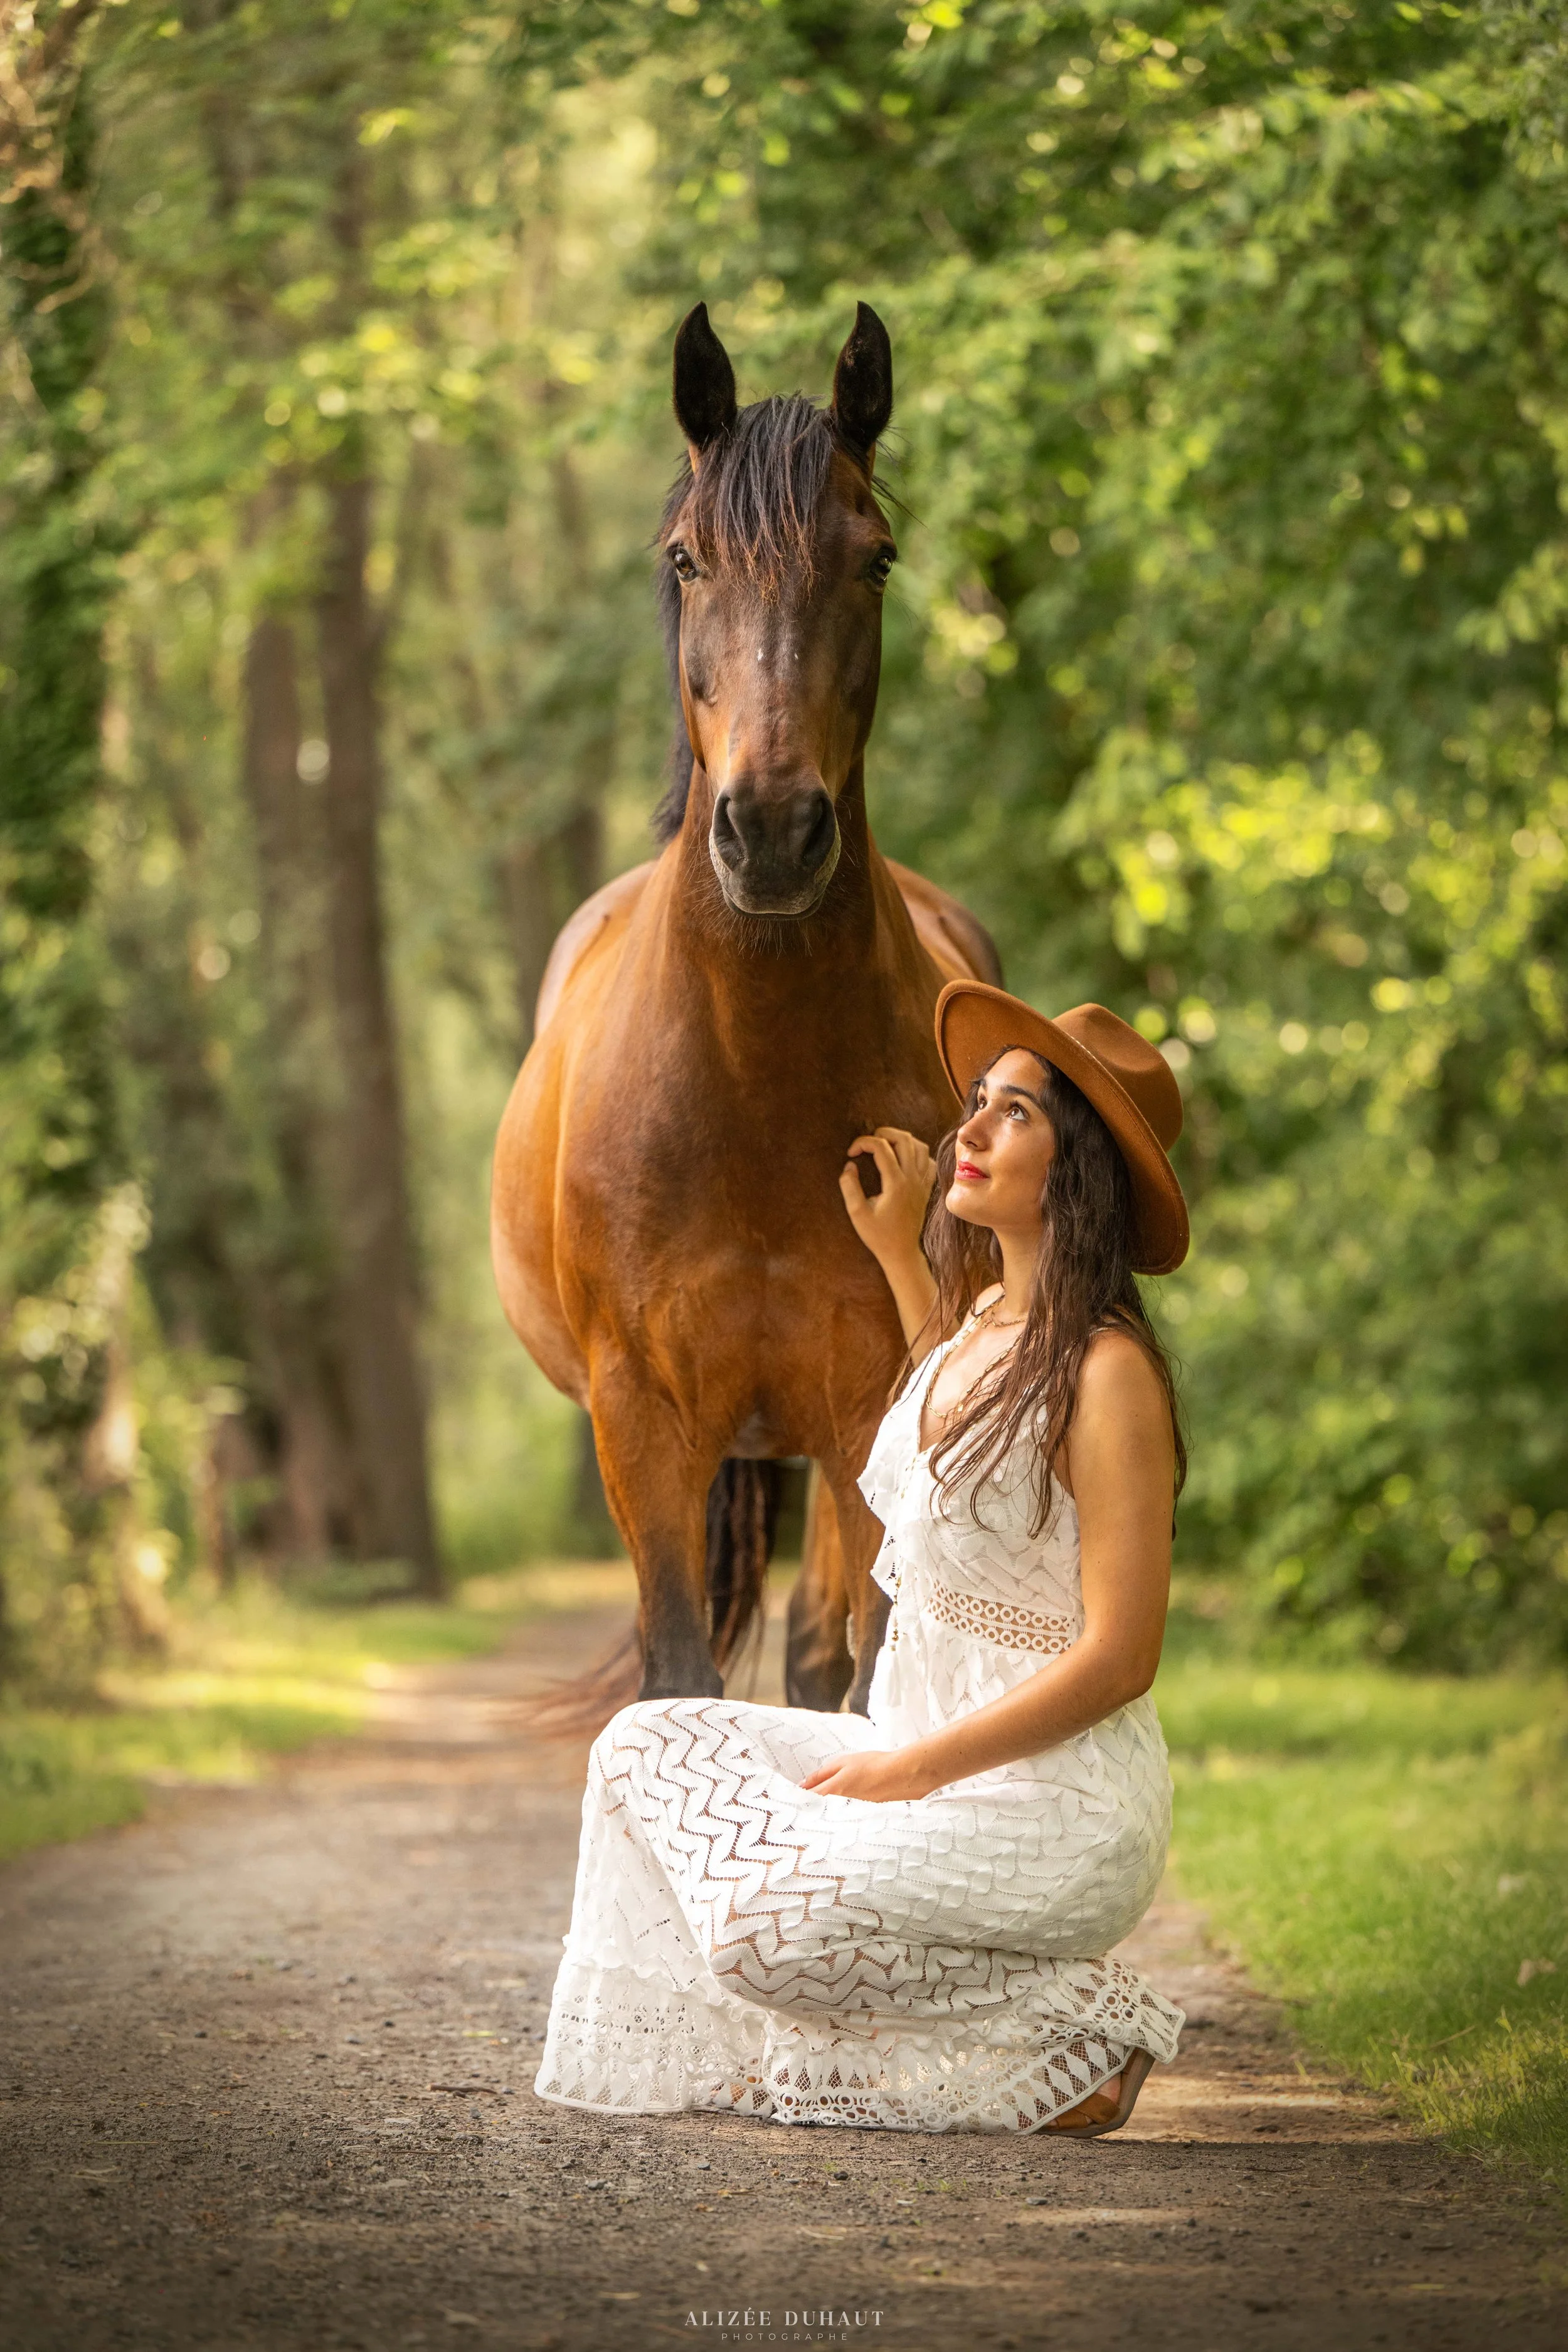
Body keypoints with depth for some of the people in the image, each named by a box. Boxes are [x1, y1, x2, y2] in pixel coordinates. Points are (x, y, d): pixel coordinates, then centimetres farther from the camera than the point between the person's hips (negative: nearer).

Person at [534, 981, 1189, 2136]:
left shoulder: (1107, 1371, -18)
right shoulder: (983, 1319, 8)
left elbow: (1118, 1659, -21)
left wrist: (911, 1769, -19)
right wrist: (897, 1251, 32)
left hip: (1061, 1808, -9)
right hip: (937, 1758, 9)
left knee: (773, 1926, -23)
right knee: (650, 1745, 5)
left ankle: (1074, 2035, -5)